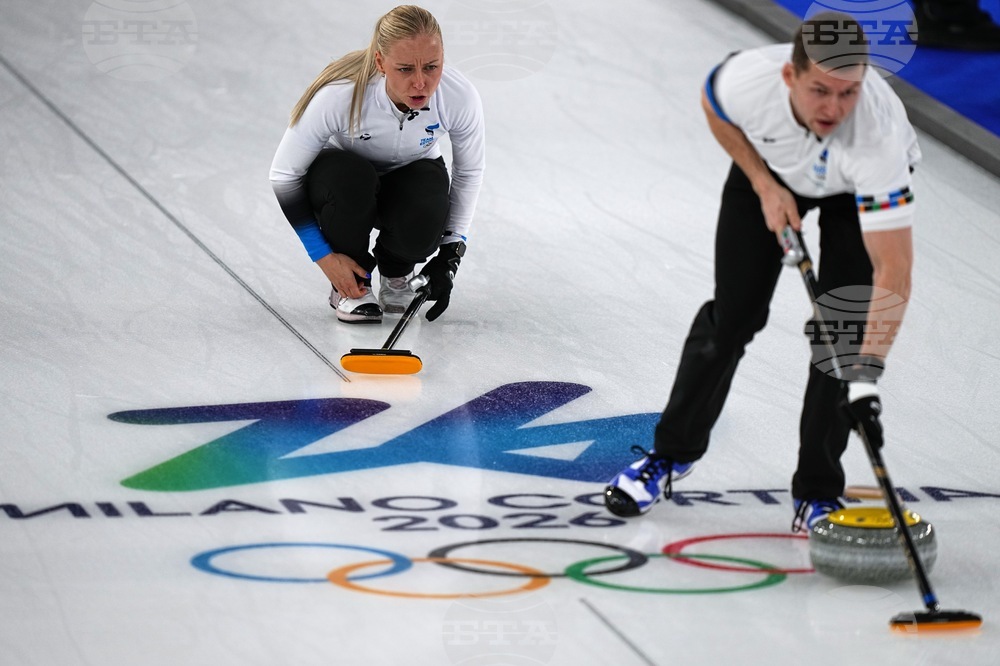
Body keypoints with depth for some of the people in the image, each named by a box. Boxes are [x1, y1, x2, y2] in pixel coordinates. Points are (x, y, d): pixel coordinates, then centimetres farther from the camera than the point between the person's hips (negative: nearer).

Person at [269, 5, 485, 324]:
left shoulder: (461, 98, -30)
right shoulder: (340, 94, -37)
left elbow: (469, 173, -8)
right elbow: (283, 175, -23)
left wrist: (449, 256, -11)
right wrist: (325, 257, -24)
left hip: (410, 179, 1)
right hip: (340, 178, -1)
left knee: (421, 227, -33)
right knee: (350, 179, -37)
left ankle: (395, 273, 3)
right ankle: (351, 285, -11)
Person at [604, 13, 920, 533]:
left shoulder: (878, 132, -45)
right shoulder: (750, 78, -39)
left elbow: (893, 270, -44)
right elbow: (714, 106, -10)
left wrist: (865, 377, -50)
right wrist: (765, 187, -15)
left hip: (860, 186, -2)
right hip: (771, 165, 2)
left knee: (843, 329, -12)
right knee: (733, 312, 3)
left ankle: (817, 495, 0)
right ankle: (672, 453, 22)